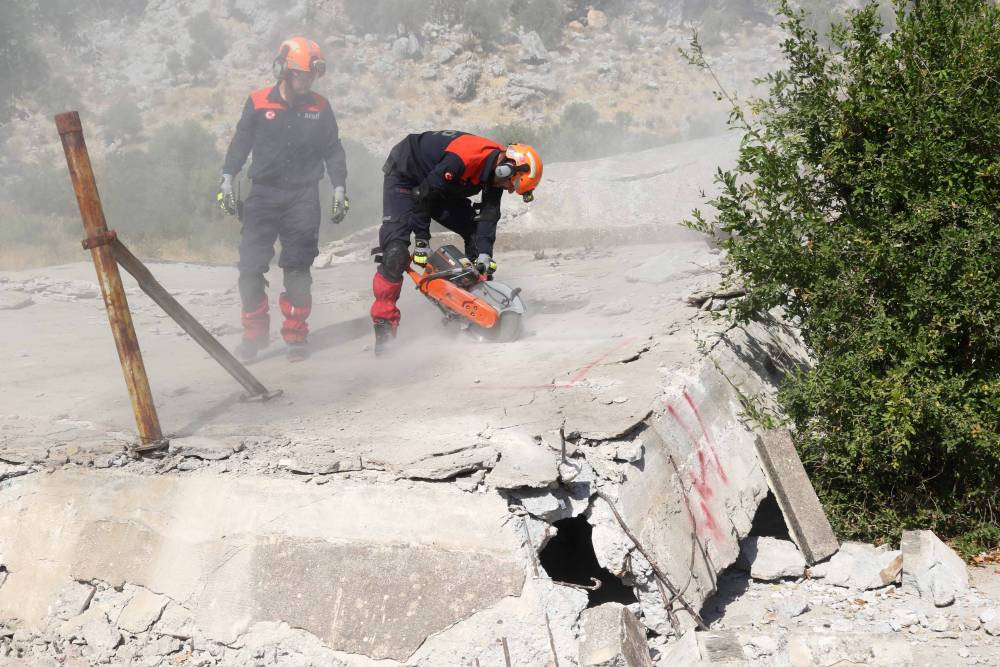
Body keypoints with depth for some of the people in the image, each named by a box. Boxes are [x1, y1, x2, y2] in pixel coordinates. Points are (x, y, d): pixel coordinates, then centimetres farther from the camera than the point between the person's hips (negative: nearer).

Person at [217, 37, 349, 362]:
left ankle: (296, 335, 10)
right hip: (263, 194, 0)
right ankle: (254, 333, 8)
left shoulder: (320, 108, 5)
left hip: (303, 198, 1)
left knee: (298, 269, 0)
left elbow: (333, 151, 13)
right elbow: (240, 143, 9)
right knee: (251, 266, -6)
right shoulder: (258, 103, 1)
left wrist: (339, 189, 8)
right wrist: (227, 179, 4)